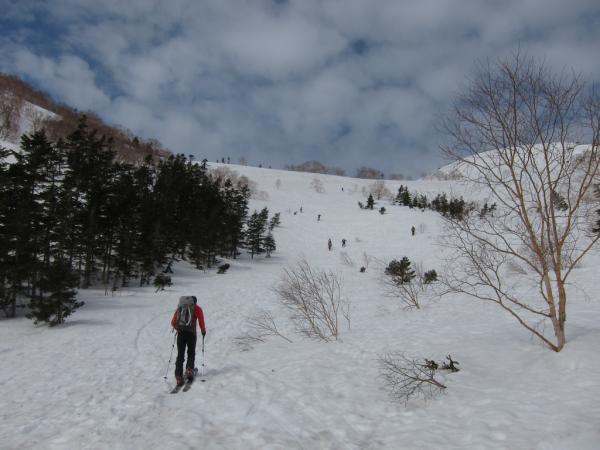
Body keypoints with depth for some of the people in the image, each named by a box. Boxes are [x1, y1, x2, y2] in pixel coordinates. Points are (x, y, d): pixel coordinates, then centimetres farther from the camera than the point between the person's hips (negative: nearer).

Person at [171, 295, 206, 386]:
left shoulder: (179, 308, 19)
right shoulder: (197, 309, 10)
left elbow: (173, 323, 18)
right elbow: (201, 321, 2)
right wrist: (203, 331, 19)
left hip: (181, 333, 2)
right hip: (191, 333, -2)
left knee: (180, 355, 7)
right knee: (191, 353, 16)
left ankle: (179, 376, -1)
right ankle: (189, 370, -1)